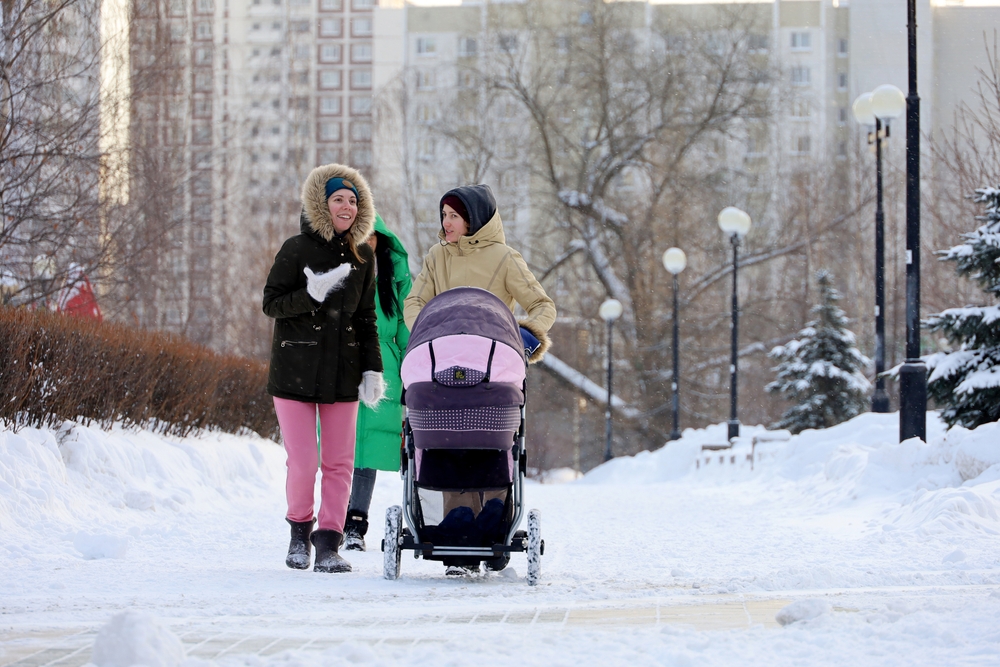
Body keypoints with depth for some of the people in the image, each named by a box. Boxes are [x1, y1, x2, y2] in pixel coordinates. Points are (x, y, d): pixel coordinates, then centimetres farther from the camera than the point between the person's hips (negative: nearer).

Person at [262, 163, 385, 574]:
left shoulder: (362, 256, 8)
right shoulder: (296, 250, -5)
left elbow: (366, 318, 13)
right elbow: (271, 303, -5)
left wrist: (372, 369, 6)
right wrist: (311, 295, -21)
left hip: (342, 374, 4)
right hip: (294, 372, -4)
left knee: (339, 463, 0)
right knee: (303, 462, -8)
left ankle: (328, 545, 7)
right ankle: (300, 528, 17)